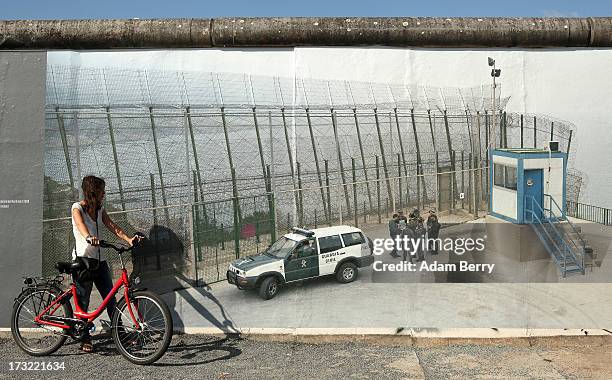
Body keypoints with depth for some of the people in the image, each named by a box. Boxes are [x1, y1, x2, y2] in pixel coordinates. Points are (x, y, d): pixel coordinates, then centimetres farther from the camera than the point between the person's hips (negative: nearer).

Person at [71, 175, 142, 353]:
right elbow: (80, 224, -27)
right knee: (83, 301, 2)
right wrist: (89, 237, -48)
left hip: (99, 260, 6)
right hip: (82, 258, -5)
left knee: (110, 299, 4)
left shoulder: (100, 210, 12)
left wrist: (129, 239, -16)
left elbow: (113, 227, 1)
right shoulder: (77, 207, -5)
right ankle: (85, 339, 12)